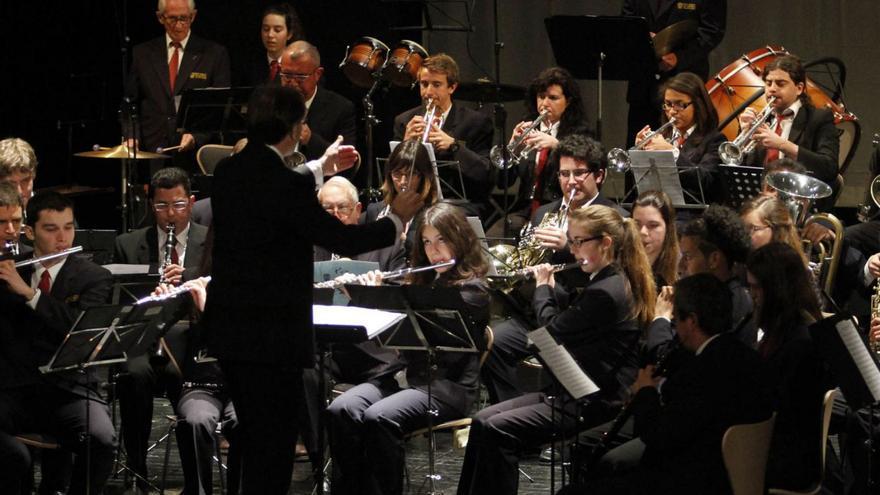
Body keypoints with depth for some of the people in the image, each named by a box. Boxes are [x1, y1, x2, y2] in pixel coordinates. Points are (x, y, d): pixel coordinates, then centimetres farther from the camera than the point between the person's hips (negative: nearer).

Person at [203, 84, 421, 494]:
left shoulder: (228, 172, 5)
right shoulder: (284, 186, -20)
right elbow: (343, 240, -14)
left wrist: (322, 172, 39)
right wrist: (396, 220, 2)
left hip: (228, 330, 8)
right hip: (271, 336, -8)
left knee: (256, 440, 18)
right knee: (274, 443, -1)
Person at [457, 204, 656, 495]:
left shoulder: (605, 293, -20)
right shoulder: (616, 282, 11)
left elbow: (553, 329, -9)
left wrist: (542, 287, 7)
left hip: (595, 403, -10)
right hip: (581, 391, 10)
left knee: (496, 431, -20)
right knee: (481, 421, 0)